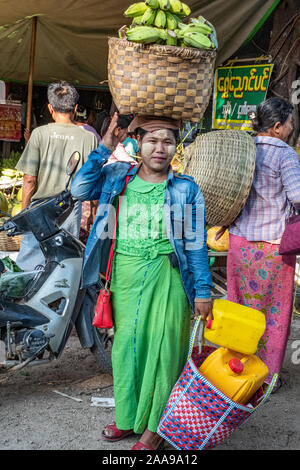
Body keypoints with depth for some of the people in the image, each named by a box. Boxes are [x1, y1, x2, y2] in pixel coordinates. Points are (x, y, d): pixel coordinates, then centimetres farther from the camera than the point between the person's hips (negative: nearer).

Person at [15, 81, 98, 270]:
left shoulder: (40, 133, -8)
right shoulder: (89, 137, -3)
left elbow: (30, 179, -8)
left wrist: (25, 211, 4)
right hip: (71, 207, 2)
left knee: (28, 265, 8)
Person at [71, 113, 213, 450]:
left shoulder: (186, 189, 0)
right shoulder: (117, 176, 6)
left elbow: (196, 245, 1)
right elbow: (79, 190, -7)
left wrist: (203, 291, -1)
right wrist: (104, 150, -8)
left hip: (166, 277, -2)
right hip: (124, 274, 3)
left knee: (161, 345, 2)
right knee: (126, 343, 12)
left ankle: (155, 426, 20)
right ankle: (128, 416, 31)